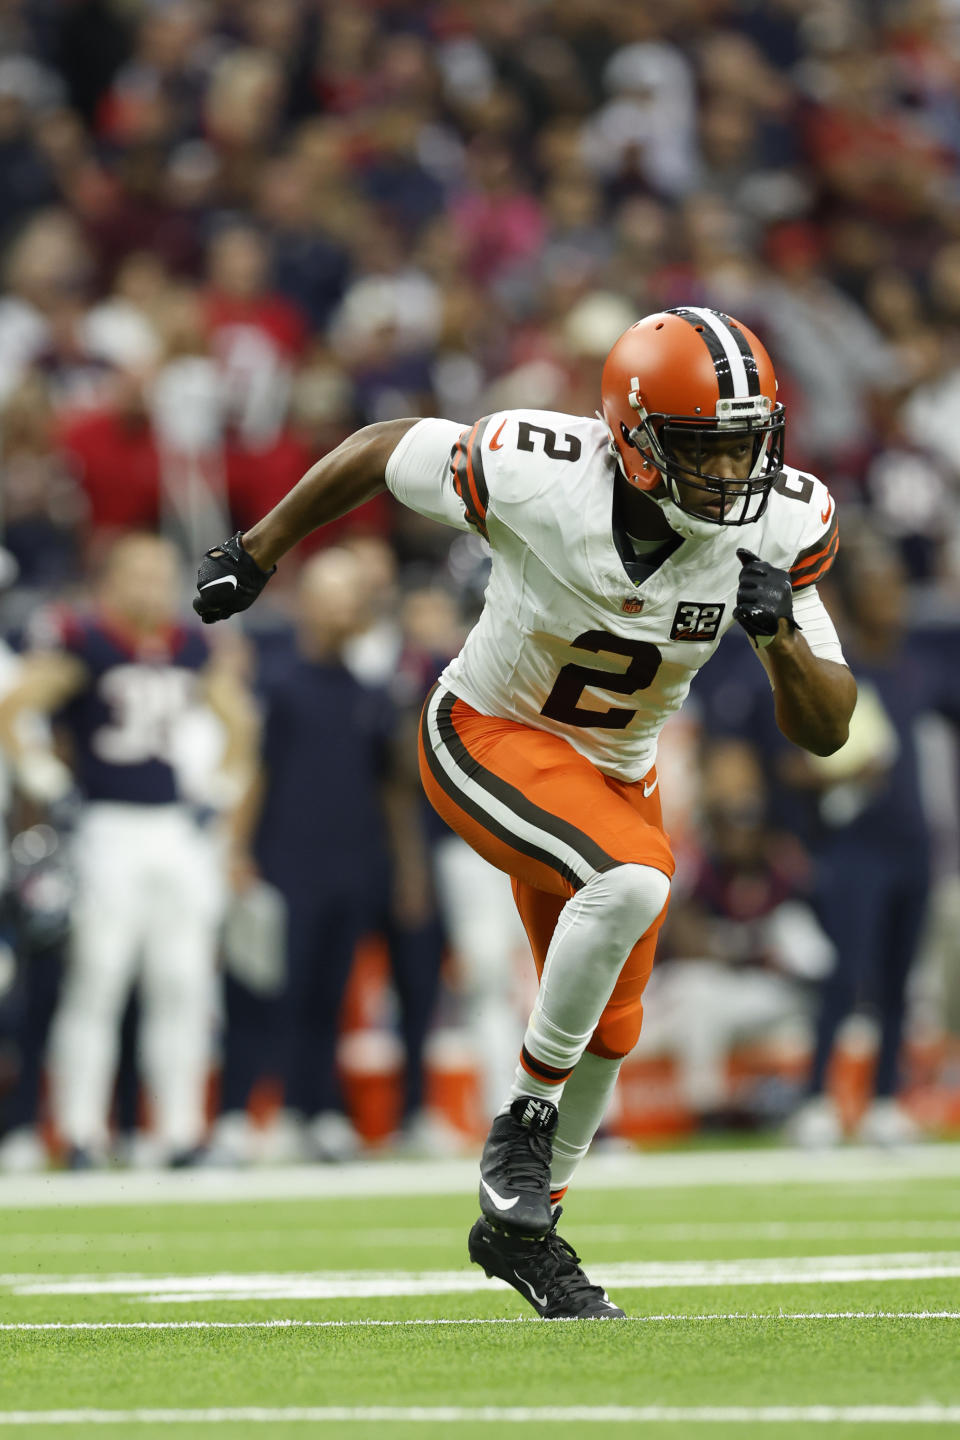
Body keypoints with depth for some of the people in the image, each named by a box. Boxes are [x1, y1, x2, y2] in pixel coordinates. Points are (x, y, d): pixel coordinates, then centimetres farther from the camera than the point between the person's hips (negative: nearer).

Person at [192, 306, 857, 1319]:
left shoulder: (779, 525, -20)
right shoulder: (539, 476, -31)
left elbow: (824, 732, -15)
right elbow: (385, 450, -11)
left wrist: (782, 634, -35)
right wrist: (255, 555, -2)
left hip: (616, 772, 6)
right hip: (488, 738, -5)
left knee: (604, 1033, 14)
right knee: (631, 884, -32)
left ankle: (520, 1224, 39)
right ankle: (523, 1127, -13)